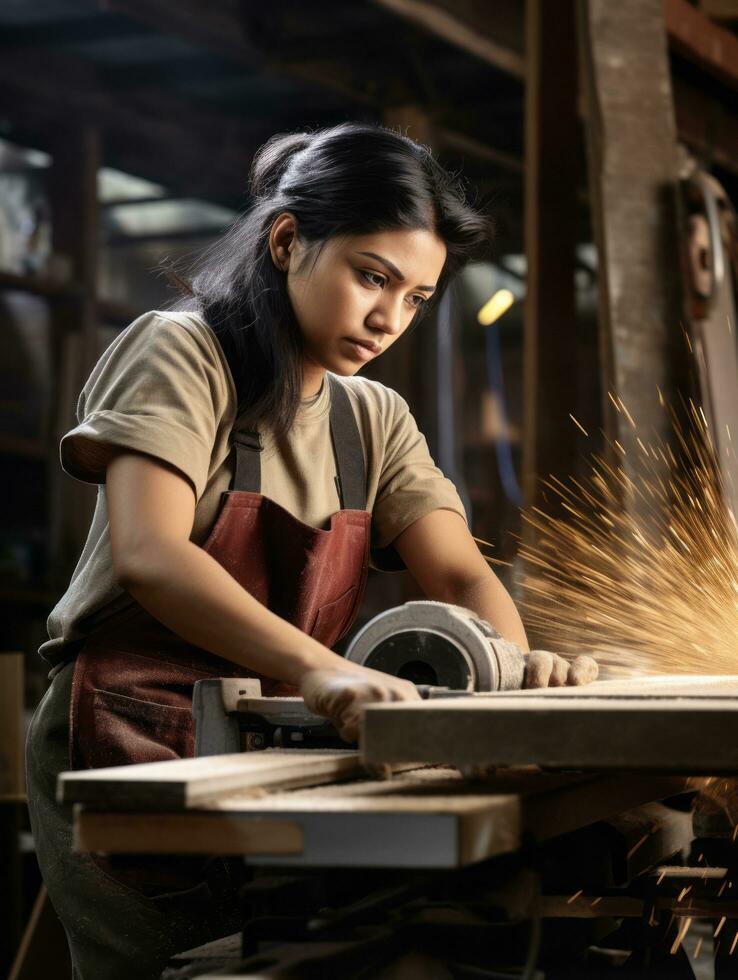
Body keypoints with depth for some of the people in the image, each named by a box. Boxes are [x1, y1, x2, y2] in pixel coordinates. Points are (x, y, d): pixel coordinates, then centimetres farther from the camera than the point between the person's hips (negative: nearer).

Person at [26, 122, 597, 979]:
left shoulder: (374, 421, 14)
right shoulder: (180, 353, -7)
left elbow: (460, 575, 3)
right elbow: (148, 556, -23)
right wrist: (316, 668, -37)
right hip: (131, 744, -6)